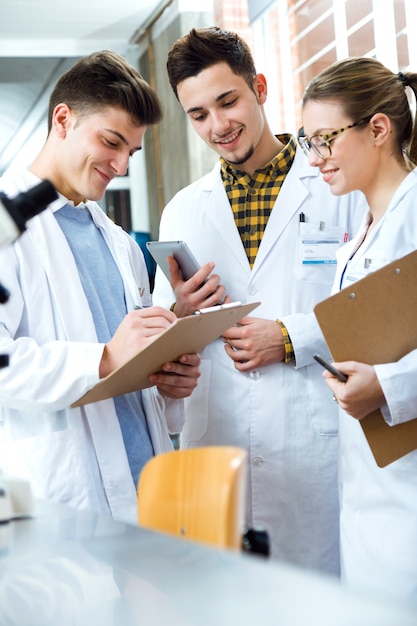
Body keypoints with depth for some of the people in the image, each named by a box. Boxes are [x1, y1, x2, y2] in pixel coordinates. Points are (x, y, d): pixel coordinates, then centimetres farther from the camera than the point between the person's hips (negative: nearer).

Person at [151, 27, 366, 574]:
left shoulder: (341, 187, 3)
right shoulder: (181, 211, 14)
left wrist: (291, 337, -13)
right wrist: (179, 312, -7)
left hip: (315, 440, -3)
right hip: (215, 441, 3)